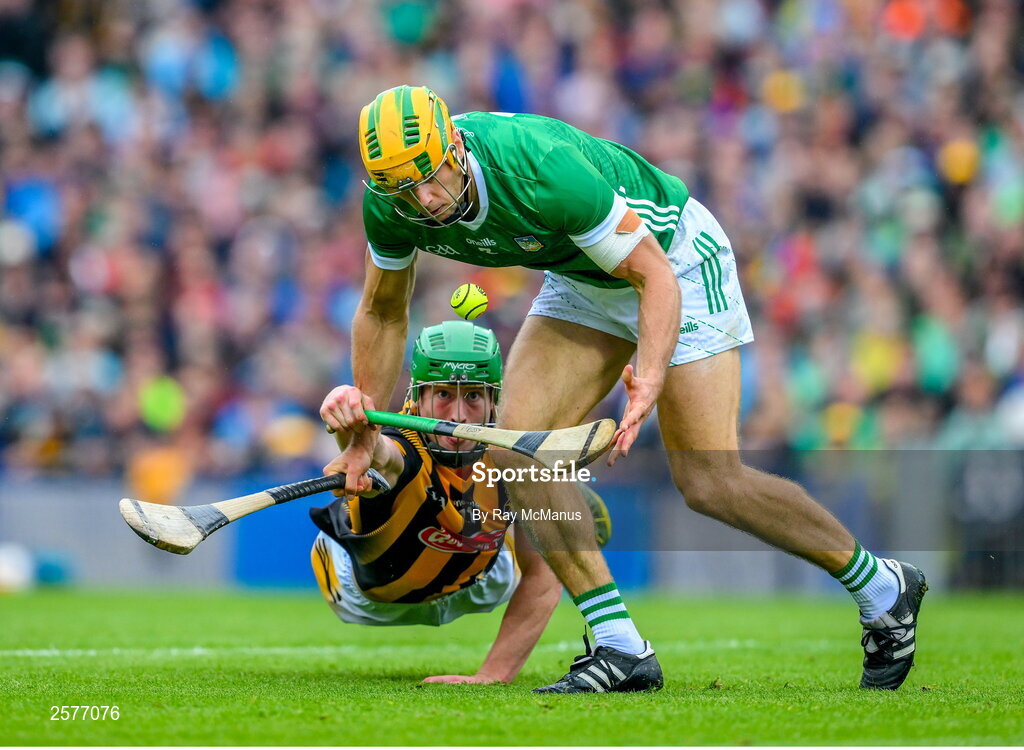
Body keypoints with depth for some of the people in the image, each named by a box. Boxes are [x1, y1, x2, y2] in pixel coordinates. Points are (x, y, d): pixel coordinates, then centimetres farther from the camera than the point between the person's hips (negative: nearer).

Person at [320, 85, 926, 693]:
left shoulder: (542, 168, -38)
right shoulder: (390, 207, -18)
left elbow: (655, 277, -31)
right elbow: (383, 312, 3)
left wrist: (650, 380, -45)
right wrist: (367, 431, 3)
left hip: (674, 257, -7)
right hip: (583, 276, 7)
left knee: (709, 483, -12)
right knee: (519, 450, -12)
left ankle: (884, 589, 8)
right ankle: (622, 651, -6)